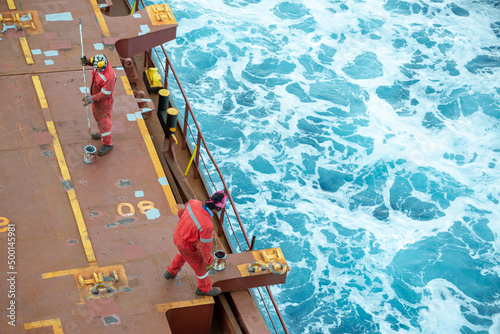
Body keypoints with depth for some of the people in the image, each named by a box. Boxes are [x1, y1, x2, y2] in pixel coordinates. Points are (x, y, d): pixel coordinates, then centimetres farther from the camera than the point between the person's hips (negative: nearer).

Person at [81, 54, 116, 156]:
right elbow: (92, 61, 8)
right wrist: (87, 61, -14)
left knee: (104, 121, 9)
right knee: (97, 116, 29)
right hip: (95, 96, 8)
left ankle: (107, 143, 30)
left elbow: (105, 94, -30)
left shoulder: (108, 77, -40)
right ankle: (102, 133, 55)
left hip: (103, 102, -8)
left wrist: (91, 99, -25)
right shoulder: (99, 62, -18)